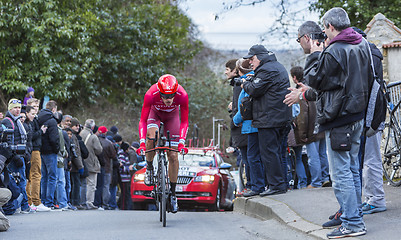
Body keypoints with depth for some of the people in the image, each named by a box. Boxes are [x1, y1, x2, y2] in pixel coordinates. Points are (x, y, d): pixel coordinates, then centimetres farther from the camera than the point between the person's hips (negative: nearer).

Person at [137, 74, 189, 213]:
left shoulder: (182, 96, -36)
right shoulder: (151, 95, -38)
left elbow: (184, 122, -26)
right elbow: (143, 120, -31)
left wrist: (181, 142, -37)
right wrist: (142, 143, -41)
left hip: (171, 116, 1)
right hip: (155, 113, -1)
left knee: (173, 155, -7)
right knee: (151, 137, -34)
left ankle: (173, 194, 5)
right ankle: (149, 168, -6)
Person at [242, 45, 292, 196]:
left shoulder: (266, 70, -13)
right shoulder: (278, 67, 21)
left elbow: (255, 90, -16)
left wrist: (245, 84, 2)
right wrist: (250, 83, 11)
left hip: (269, 120, -11)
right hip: (282, 119, 11)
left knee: (268, 152, -8)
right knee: (275, 151, 14)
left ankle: (276, 185, -10)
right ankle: (279, 184, 17)